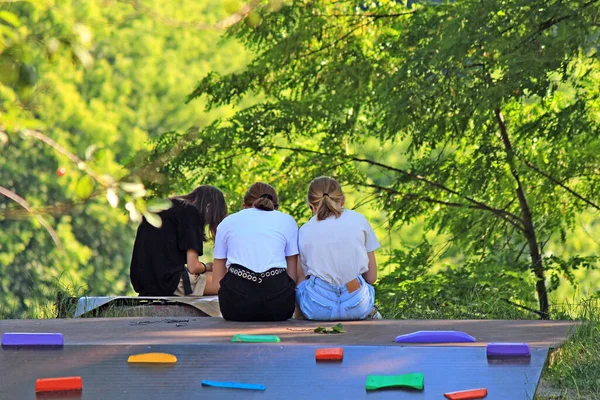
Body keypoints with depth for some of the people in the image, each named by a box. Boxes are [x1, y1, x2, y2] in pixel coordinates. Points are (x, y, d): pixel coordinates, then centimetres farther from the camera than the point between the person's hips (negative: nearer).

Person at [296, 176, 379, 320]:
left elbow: (301, 279, 8)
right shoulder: (359, 220, 8)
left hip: (319, 308, -1)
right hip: (357, 307, 1)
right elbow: (371, 277, 9)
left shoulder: (305, 231, 6)